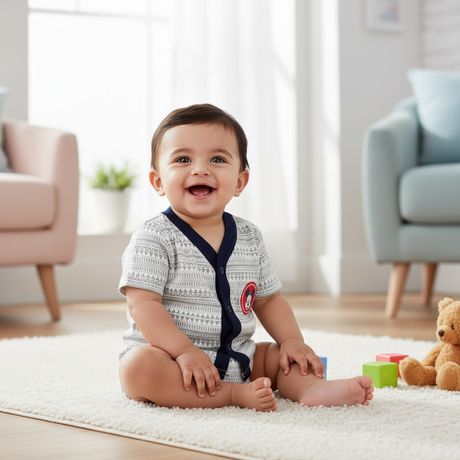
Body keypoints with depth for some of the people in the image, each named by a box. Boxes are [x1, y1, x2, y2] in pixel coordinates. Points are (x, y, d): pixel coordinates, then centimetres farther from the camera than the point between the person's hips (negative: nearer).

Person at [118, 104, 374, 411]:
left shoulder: (250, 238, 8)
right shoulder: (154, 238, -10)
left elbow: (269, 299, 17)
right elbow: (143, 305, -17)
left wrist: (292, 339, 0)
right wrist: (184, 350, -28)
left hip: (237, 360, 6)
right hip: (170, 357, -6)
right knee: (139, 366, -34)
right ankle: (236, 394, -31)